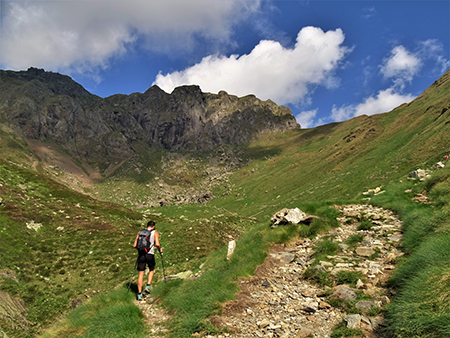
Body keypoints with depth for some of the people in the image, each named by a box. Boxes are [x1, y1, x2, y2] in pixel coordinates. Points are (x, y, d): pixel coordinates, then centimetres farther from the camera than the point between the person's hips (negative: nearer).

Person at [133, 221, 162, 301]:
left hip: (141, 254, 2)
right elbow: (157, 244, -10)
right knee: (151, 270, 24)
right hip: (150, 254, -2)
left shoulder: (140, 232, 14)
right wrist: (160, 249, 9)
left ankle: (139, 295, 8)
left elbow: (134, 245, 9)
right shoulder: (155, 232, 4)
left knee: (140, 274, 6)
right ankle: (147, 287, 12)